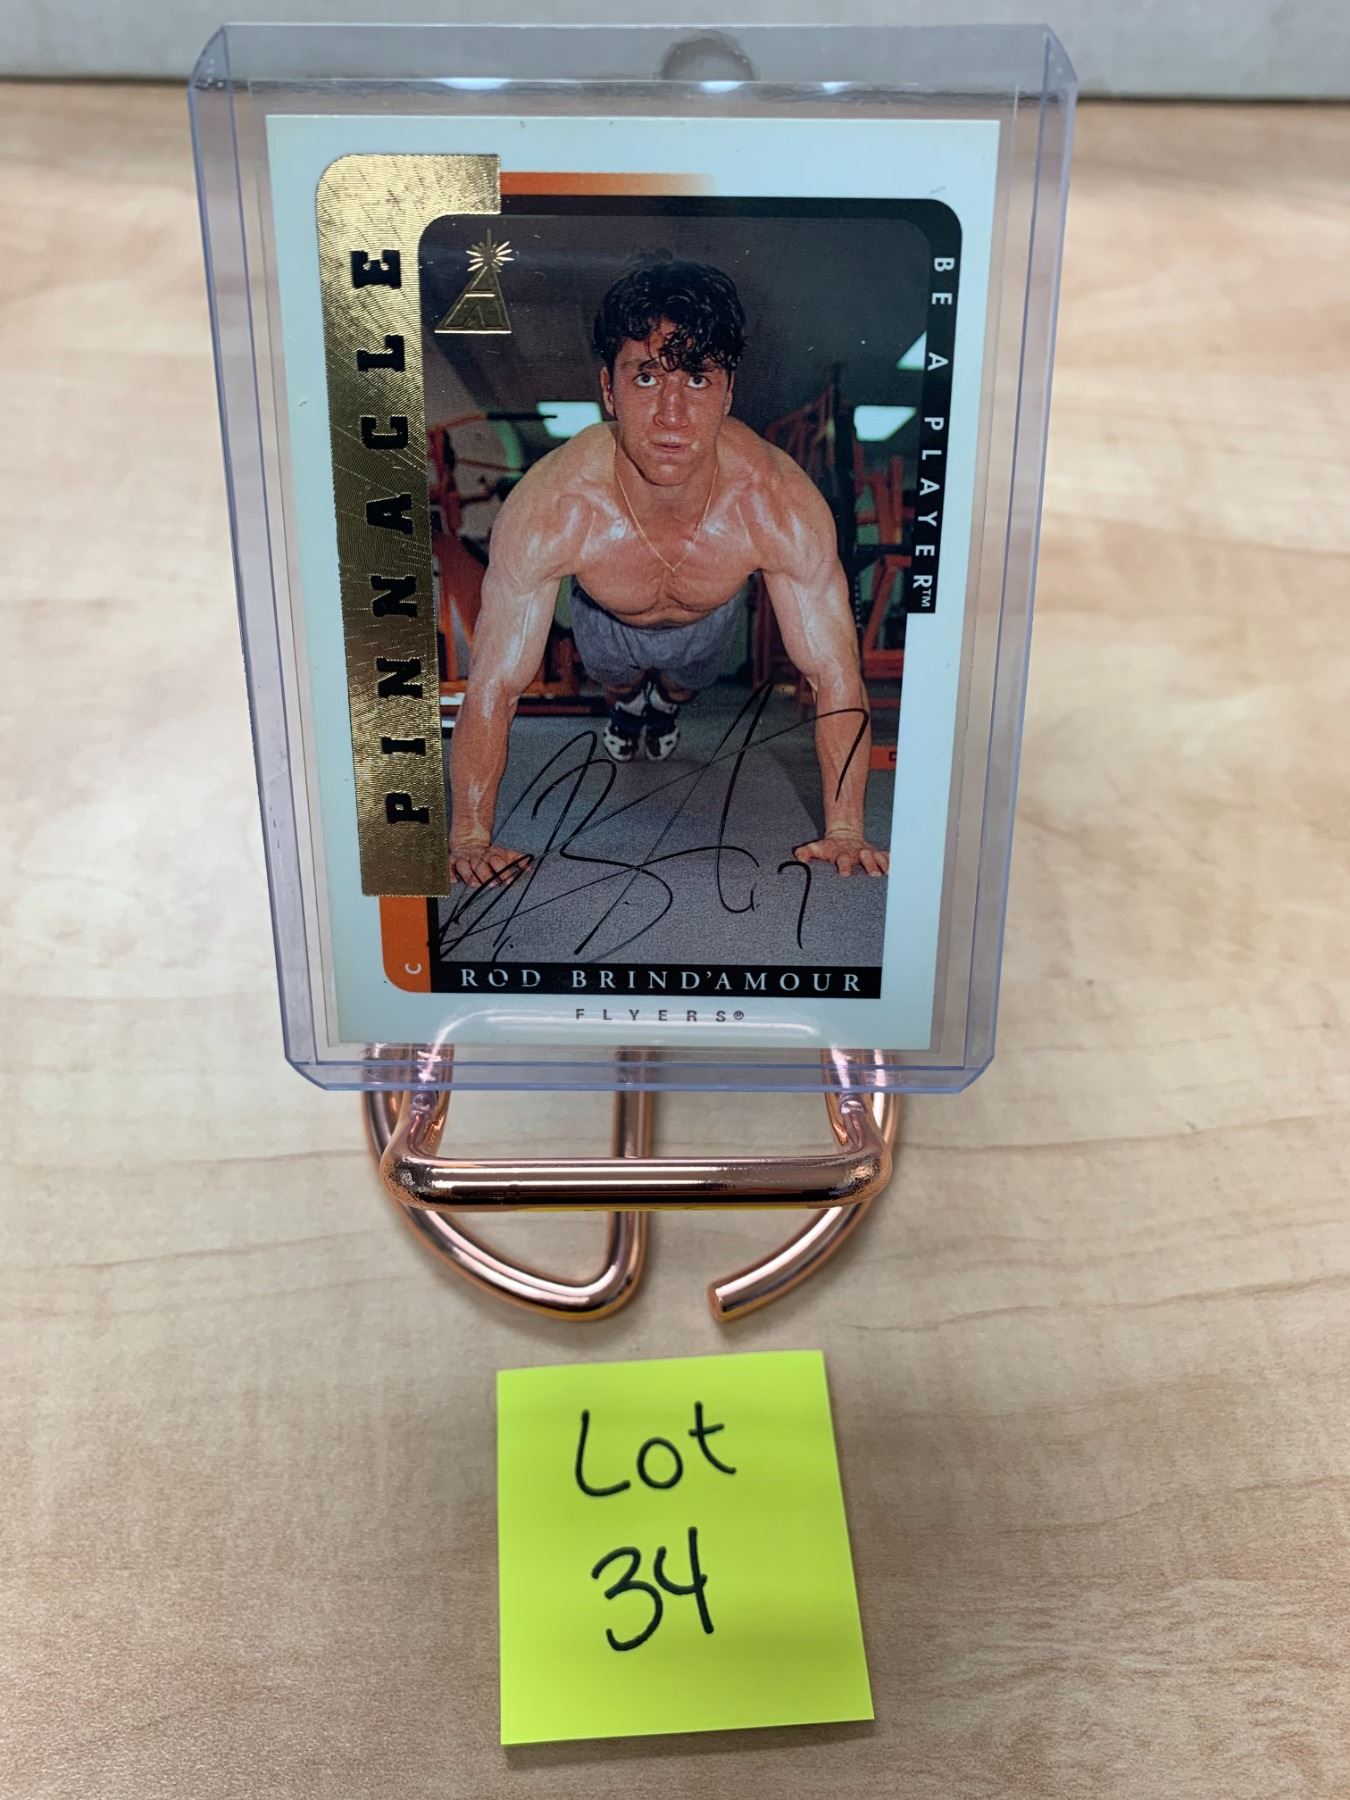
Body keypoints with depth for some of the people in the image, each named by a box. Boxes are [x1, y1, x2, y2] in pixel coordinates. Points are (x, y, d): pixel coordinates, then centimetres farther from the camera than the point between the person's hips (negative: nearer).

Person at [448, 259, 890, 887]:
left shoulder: (781, 505, -43)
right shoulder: (547, 511, -45)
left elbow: (836, 678, -34)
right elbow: (493, 689, -36)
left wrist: (844, 833, -33)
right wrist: (469, 839, -32)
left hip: (709, 616, 1)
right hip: (606, 615, -1)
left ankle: (668, 702, 58)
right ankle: (627, 702, 57)